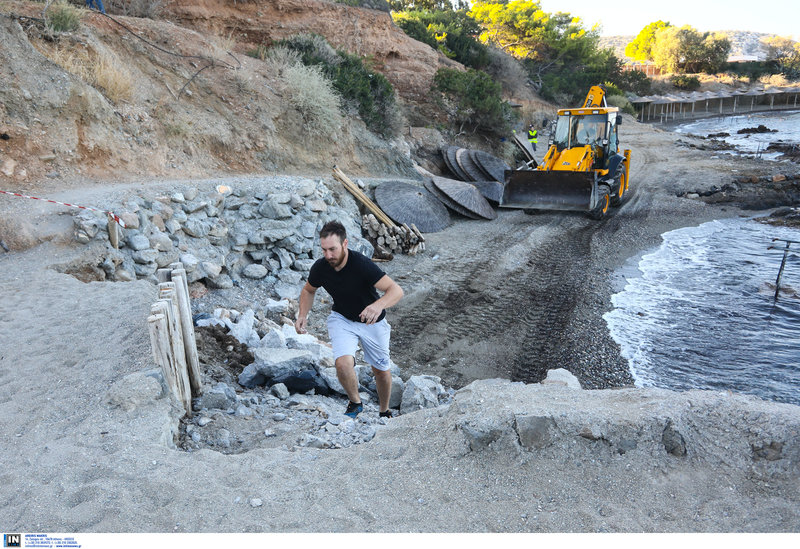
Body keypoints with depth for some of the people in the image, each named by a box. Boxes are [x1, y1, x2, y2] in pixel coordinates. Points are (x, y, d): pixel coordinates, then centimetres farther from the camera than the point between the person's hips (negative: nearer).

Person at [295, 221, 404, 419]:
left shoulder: (362, 264, -32)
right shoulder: (320, 267, -18)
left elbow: (396, 290, -38)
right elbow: (308, 290, 5)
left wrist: (378, 305, -58)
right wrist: (302, 315, -11)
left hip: (372, 322, -2)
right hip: (341, 319, 2)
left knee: (381, 370, 12)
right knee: (343, 363, -23)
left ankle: (384, 411, 40)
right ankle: (355, 402, 6)